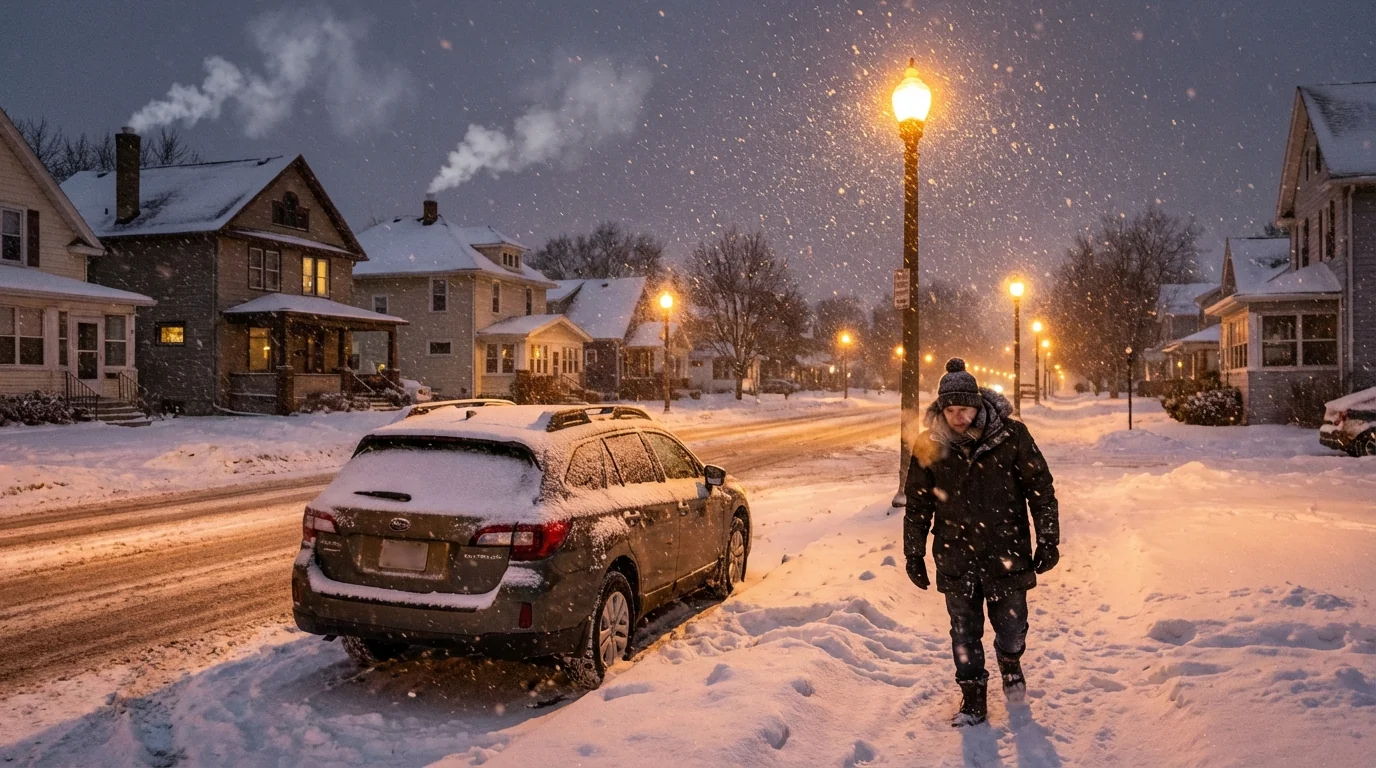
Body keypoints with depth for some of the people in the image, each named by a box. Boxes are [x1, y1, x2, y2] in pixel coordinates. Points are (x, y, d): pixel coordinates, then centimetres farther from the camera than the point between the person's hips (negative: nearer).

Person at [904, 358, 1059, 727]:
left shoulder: (1011, 436, -10)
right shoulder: (930, 446, -6)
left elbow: (1041, 489, 0)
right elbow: (917, 506, 4)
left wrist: (1048, 540, -1)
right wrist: (914, 555, 6)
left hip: (1006, 553, -1)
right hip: (956, 558, 1)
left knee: (1012, 629, 11)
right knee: (964, 634, 9)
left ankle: (1010, 663, 45)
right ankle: (973, 699, 27)